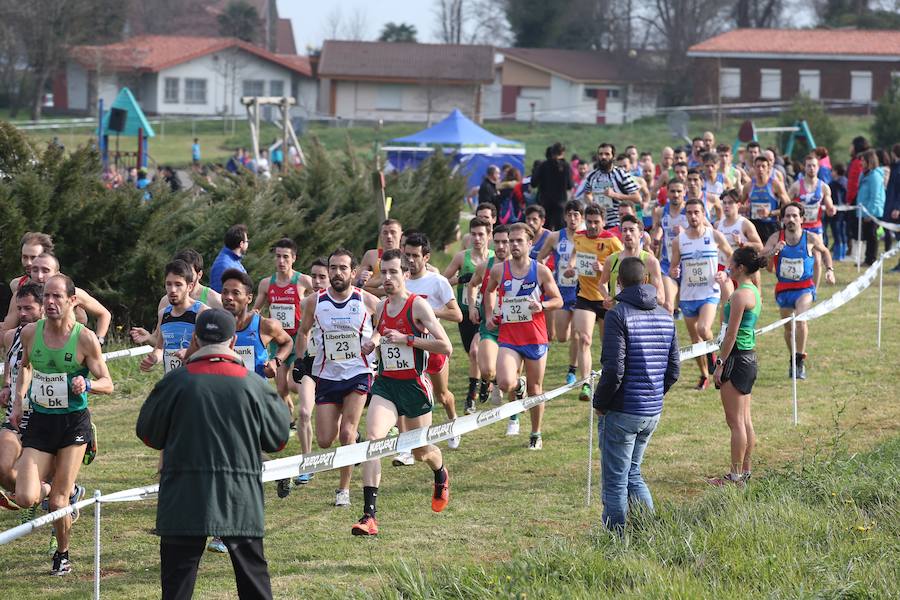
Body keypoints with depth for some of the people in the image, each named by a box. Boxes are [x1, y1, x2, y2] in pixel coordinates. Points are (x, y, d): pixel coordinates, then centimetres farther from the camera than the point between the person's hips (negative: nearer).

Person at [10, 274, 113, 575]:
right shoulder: (30, 333, -1)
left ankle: (63, 555, 22)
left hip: (73, 423, -3)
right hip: (39, 422, 3)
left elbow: (107, 384, -4)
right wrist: (18, 400, 11)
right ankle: (63, 487, 25)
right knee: (26, 499, -9)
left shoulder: (85, 338, -11)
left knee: (58, 501, -3)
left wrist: (86, 384, -25)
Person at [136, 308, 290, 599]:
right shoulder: (253, 384, -2)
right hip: (241, 501, 1)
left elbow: (148, 434, 6)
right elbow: (279, 438, 7)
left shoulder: (175, 381, -6)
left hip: (184, 501, -1)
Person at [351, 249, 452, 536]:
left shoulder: (418, 305, -11)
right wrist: (375, 344, 11)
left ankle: (441, 477, 52)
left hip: (414, 384, -4)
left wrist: (407, 340, -20)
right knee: (372, 437, -20)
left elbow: (446, 347, -17)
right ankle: (369, 515, -26)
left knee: (421, 452, 12)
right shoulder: (381, 307, 9)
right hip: (385, 384, 4)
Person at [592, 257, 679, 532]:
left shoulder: (618, 315, -14)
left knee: (615, 482, 2)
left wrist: (599, 403, -7)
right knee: (633, 475, 20)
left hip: (621, 413, -7)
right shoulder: (665, 316, 8)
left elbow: (614, 369, -20)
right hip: (652, 413, 7)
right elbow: (673, 369, 10)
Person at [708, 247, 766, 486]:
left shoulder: (740, 295, -18)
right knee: (745, 420, 14)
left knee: (735, 421, -5)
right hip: (750, 358, 10)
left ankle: (736, 475, -2)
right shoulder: (754, 292, 11)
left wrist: (720, 364, -15)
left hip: (737, 358, -10)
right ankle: (745, 471, 20)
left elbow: (731, 335, -18)